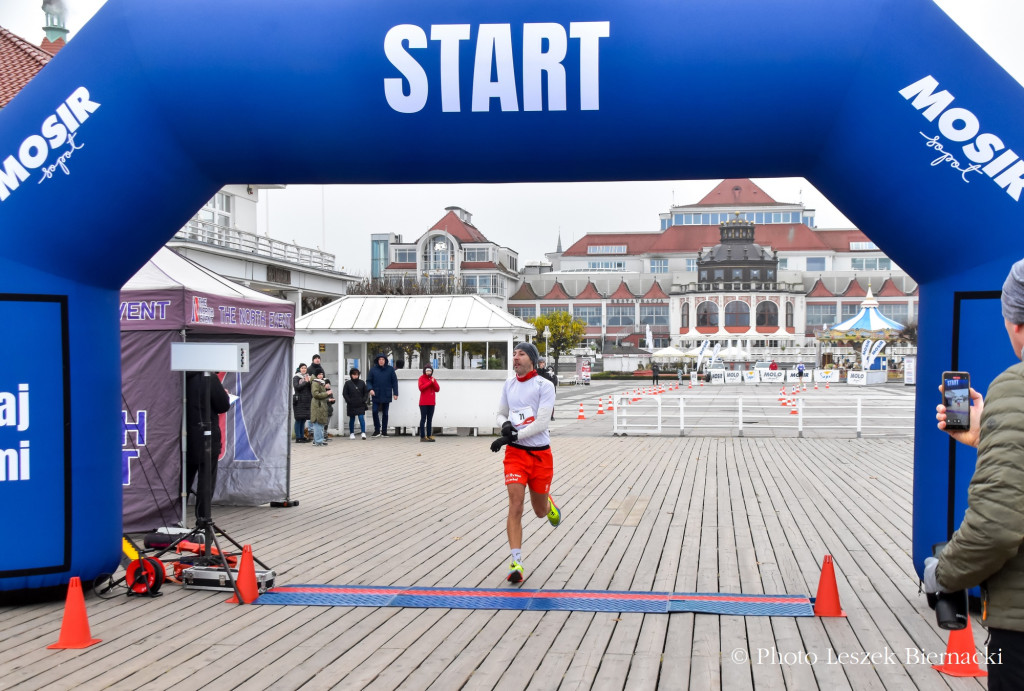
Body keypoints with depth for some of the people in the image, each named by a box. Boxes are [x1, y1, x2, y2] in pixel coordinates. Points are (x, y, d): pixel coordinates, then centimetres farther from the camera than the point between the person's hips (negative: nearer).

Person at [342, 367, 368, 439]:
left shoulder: (362, 383, 4)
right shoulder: (348, 383, -1)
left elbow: (366, 393, 11)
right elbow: (344, 394, 0)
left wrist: (363, 400, -2)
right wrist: (349, 401, -9)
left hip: (360, 405, 0)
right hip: (351, 405, 0)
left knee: (361, 418, -10)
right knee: (352, 419, 9)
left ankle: (363, 433, -11)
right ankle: (351, 433, 19)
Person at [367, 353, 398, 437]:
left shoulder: (390, 369, 0)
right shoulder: (373, 369, 1)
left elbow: (394, 381, 3)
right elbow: (368, 381, 4)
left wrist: (395, 393, -1)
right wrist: (370, 389, -14)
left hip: (386, 395, 0)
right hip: (376, 395, 0)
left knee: (385, 413, 8)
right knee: (375, 411, -9)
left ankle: (384, 431, 17)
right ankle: (377, 430, 2)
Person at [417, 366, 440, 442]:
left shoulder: (433, 379, 14)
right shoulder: (421, 378, -2)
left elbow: (437, 389, 5)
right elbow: (421, 388, -17)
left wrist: (434, 382, -11)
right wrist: (430, 382, -16)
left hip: (431, 403, 6)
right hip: (423, 403, -6)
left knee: (430, 419, 7)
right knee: (423, 419, -6)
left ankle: (429, 435, 10)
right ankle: (422, 436, -7)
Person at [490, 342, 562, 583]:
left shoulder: (544, 386, -8)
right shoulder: (509, 384, 7)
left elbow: (541, 423, -16)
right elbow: (501, 414, 17)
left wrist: (512, 436, -21)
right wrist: (505, 424, -7)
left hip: (541, 454, -2)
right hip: (515, 453, 2)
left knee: (539, 511, 11)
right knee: (515, 506, -14)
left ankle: (549, 504, 50)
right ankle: (516, 563, -14)